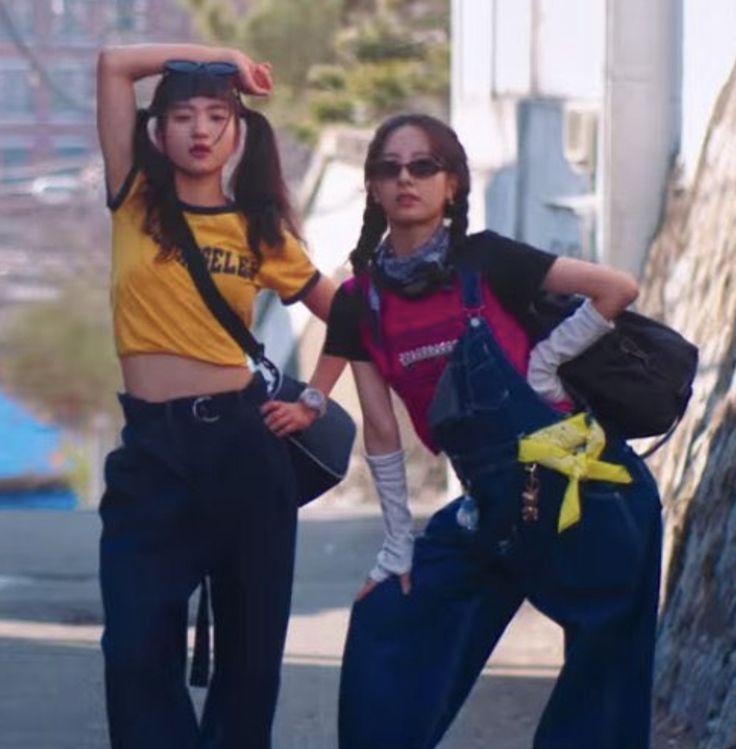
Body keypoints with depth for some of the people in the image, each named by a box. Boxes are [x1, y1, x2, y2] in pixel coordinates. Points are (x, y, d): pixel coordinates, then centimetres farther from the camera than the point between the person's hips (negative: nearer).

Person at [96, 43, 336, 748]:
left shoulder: (259, 230, 6)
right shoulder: (136, 202, 2)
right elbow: (113, 63, -5)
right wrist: (222, 57, 4)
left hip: (244, 442, 1)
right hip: (151, 450, -1)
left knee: (251, 648, 7)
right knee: (137, 651, -10)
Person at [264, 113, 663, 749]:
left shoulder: (485, 261, -8)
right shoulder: (360, 303, 4)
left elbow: (619, 289, -9)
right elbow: (381, 432, 7)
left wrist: (545, 361, -11)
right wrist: (398, 549, 7)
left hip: (584, 490, -5)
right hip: (492, 506, 5)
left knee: (603, 674, 3)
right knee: (384, 634, 4)